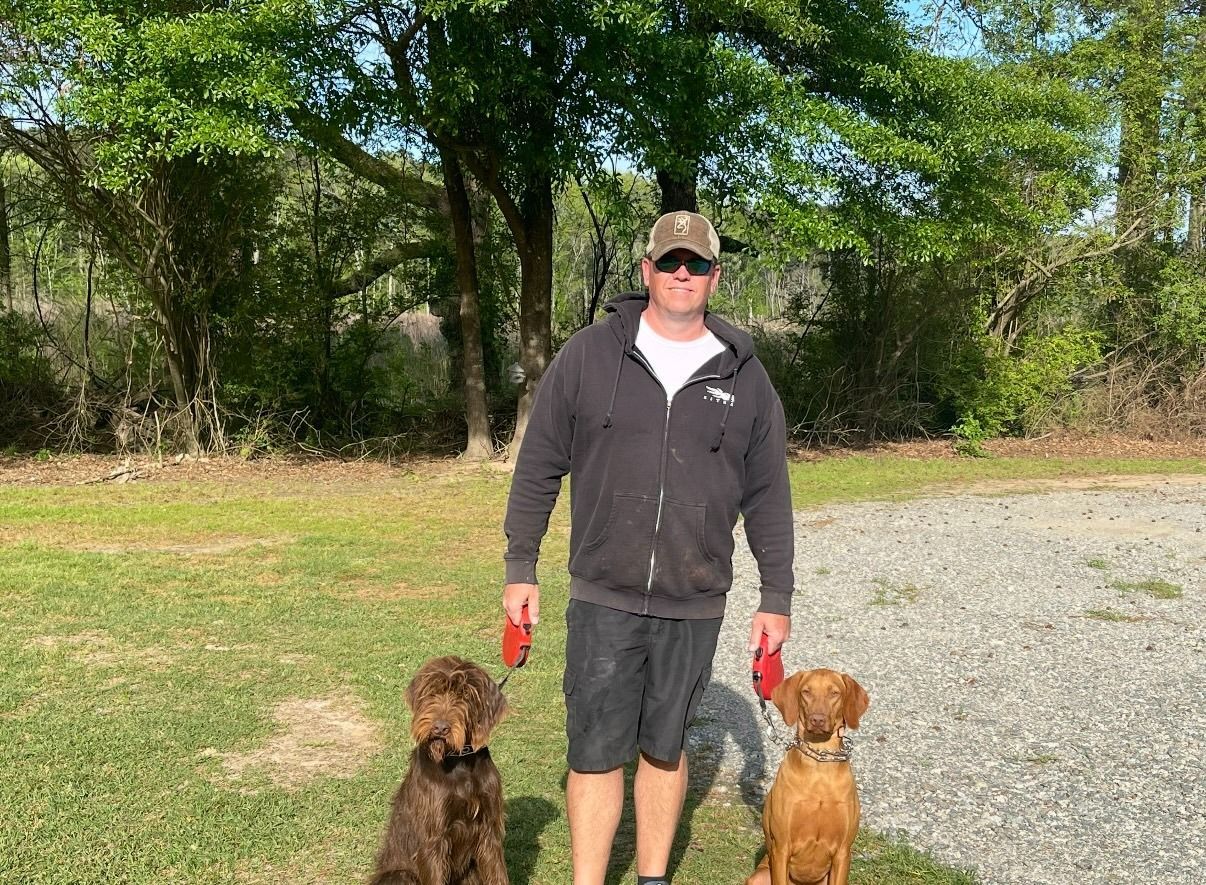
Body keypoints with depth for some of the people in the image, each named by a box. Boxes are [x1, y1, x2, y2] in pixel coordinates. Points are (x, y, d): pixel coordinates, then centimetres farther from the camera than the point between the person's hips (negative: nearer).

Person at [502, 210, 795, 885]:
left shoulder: (744, 376, 3)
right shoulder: (589, 355, -1)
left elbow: (768, 496, 7)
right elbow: (539, 467, 4)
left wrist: (778, 598, 6)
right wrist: (522, 569, 2)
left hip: (695, 606, 1)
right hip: (603, 599, -1)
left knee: (665, 749, 15)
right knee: (596, 752, 4)